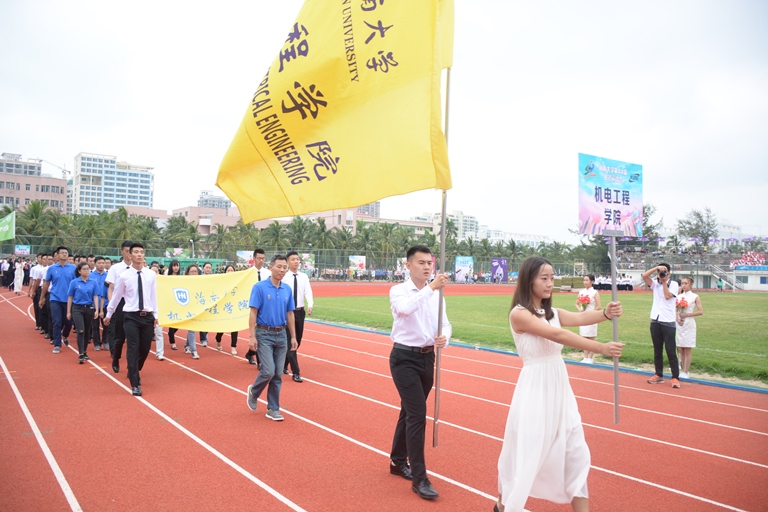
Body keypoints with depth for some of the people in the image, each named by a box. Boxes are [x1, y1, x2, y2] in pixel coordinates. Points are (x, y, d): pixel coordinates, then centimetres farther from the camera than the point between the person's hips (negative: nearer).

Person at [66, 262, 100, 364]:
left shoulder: (94, 282, 1)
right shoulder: (74, 282, -1)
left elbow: (95, 297, 1)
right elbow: (70, 298, 4)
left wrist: (96, 310, -7)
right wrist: (68, 312, 4)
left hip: (89, 308, 2)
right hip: (77, 308, -2)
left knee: (87, 331, 10)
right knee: (81, 331, -11)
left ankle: (84, 352, 25)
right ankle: (81, 355, -10)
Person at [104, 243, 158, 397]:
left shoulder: (151, 275, 2)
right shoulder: (124, 276, -4)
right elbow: (116, 296, 6)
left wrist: (155, 315, 10)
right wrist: (108, 314, 15)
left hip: (147, 316, 3)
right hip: (131, 316, -3)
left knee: (145, 349, 11)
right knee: (133, 349, -5)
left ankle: (134, 372, 39)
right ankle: (135, 384, 2)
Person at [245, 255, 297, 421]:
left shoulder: (287, 289, 6)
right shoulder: (259, 287, -9)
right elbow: (253, 313, -11)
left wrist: (293, 337, 9)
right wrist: (252, 336, -16)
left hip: (281, 335, 5)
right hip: (264, 334, -5)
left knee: (278, 374, 6)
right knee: (268, 371, -11)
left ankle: (273, 409, 16)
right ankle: (253, 392, 20)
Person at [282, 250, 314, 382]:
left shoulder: (304, 277, 3)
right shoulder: (283, 277, -8)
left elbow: (308, 292, -8)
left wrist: (310, 305, -25)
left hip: (300, 311, 5)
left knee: (297, 341, 13)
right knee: (290, 341, -5)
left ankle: (284, 365, 33)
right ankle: (296, 372, -2)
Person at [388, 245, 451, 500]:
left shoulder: (436, 294, 6)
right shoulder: (399, 291, -10)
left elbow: (444, 322, 4)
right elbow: (405, 308, -32)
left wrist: (444, 338, -18)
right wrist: (431, 287, -39)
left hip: (427, 357, 6)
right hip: (405, 357, -6)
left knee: (409, 411, 18)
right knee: (417, 414, -11)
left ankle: (398, 461, 35)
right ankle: (419, 478, -2)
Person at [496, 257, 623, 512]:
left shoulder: (552, 312, 8)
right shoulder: (519, 314, -15)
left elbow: (579, 318, -11)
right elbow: (558, 335, -26)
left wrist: (606, 313, -31)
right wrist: (601, 348, -33)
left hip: (560, 386, 7)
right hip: (536, 389, -7)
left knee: (575, 452, 9)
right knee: (525, 452, 6)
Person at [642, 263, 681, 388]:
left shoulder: (673, 284, -1)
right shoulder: (655, 284, 9)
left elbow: (667, 296, -16)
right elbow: (644, 275, -6)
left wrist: (664, 281, -11)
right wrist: (656, 267, -13)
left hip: (668, 322, -4)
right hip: (655, 321, 5)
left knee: (670, 351, -5)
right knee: (657, 350, 11)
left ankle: (675, 377, -1)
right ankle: (659, 375, 19)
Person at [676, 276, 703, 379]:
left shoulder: (695, 297, -2)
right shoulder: (679, 296, 10)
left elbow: (701, 311, -9)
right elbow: (675, 310, 10)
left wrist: (686, 315, -16)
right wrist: (677, 319, -8)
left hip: (689, 324, -4)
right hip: (679, 324, 5)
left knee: (687, 350, -3)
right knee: (681, 350, 6)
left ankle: (686, 372, 0)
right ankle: (683, 370, 13)